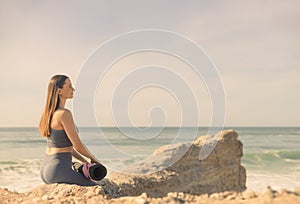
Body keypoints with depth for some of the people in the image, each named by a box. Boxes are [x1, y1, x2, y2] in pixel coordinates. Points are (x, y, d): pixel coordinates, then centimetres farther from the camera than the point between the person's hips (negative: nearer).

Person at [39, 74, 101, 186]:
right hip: (58, 171, -10)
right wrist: (93, 158, 3)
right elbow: (78, 145, -16)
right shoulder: (64, 114, -19)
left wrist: (85, 161, 14)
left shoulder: (49, 113, 9)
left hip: (46, 168, 10)